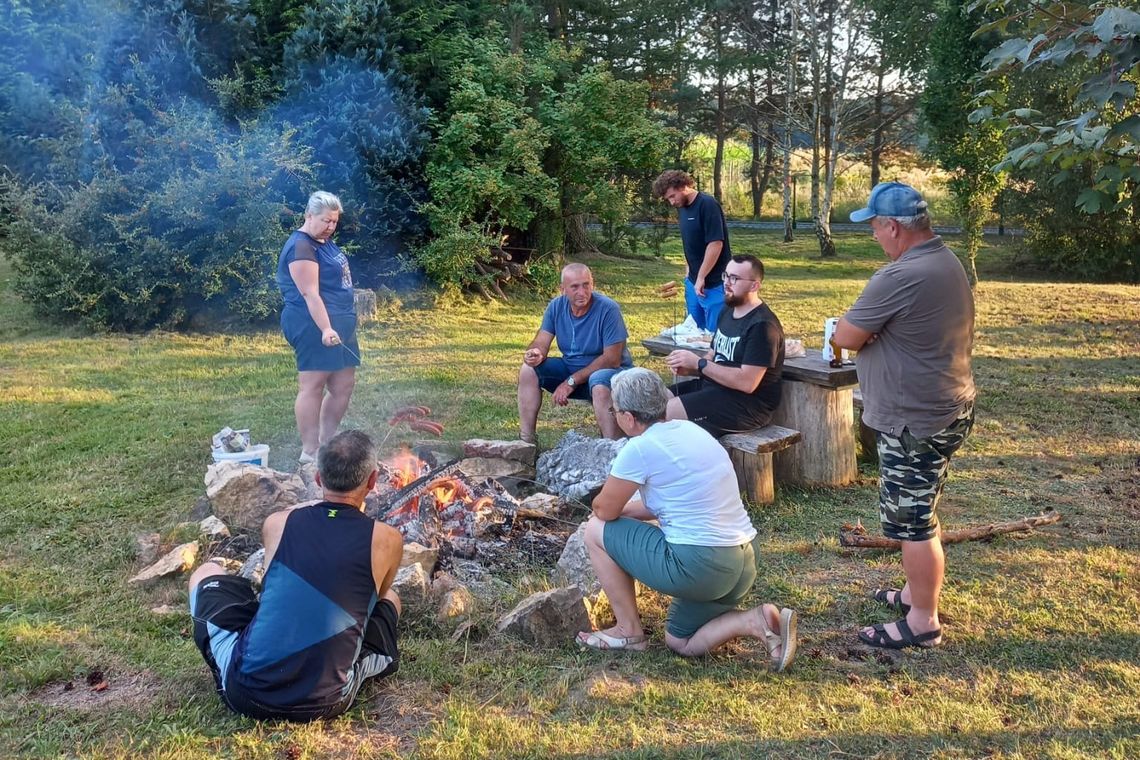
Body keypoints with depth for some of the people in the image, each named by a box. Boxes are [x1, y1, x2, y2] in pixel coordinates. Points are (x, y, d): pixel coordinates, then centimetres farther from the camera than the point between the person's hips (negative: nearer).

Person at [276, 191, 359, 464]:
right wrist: (325, 328, -31)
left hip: (339, 324, 10)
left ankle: (327, 444, 21)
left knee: (344, 385, 11)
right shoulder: (301, 247, -14)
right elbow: (309, 293, -22)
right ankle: (309, 453, 0)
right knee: (312, 386, -6)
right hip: (314, 326, -10)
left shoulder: (325, 242, 17)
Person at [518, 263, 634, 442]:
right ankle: (526, 440, -6)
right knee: (528, 370, -11)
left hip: (609, 369, -6)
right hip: (570, 366, 6)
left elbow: (611, 359, -22)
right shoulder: (556, 306, -4)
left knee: (600, 385, -39)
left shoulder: (608, 309, -20)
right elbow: (541, 343, -6)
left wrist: (572, 381, -22)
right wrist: (535, 354, -33)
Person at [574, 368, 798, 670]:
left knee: (596, 531, 7)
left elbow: (604, 510, -2)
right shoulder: (688, 429, 11)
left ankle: (629, 631, 16)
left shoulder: (641, 448, -14)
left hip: (699, 566, -9)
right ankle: (755, 622, 5)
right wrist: (623, 507, 20)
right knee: (679, 643, 27)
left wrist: (605, 506, 20)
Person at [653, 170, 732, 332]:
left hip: (714, 284, -8)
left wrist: (701, 277, -18)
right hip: (693, 282, 8)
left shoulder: (707, 205, -16)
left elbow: (716, 244, -21)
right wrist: (688, 270, 12)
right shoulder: (682, 207, 9)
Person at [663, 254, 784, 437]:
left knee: (666, 412, -22)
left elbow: (747, 383, -24)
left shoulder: (762, 326, -17)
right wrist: (688, 367, -5)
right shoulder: (728, 312, 13)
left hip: (748, 403, -9)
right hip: (714, 387, 9)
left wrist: (698, 363, -21)